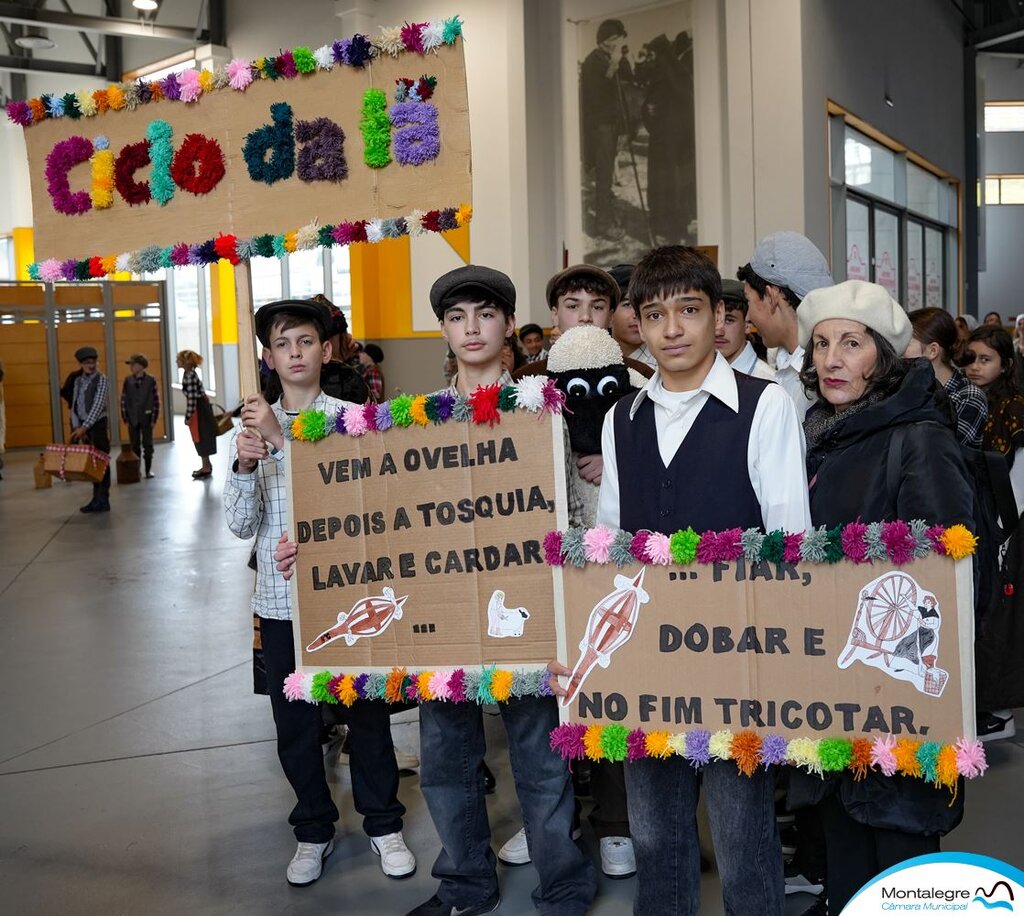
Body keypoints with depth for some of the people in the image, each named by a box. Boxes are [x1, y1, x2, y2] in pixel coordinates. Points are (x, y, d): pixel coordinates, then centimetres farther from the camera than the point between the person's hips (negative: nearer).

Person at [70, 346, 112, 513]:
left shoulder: (101, 380, -8)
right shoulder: (78, 381, 10)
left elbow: (98, 405, -17)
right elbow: (75, 406, 8)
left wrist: (84, 427, -22)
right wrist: (77, 427, -6)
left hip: (98, 424, -6)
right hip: (84, 425, 6)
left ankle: (103, 500, -1)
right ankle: (96, 499, 17)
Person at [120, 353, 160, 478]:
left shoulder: (151, 381, -6)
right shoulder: (128, 381, 0)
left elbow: (156, 400, -4)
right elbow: (123, 400, 2)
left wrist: (154, 418, -7)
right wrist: (125, 419, -1)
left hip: (146, 418, -2)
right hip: (132, 419, 2)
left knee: (147, 444, 4)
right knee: (134, 446, 8)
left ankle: (148, 470, 13)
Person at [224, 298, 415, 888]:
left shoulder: (352, 418, -3)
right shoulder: (253, 426, 6)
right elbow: (243, 525, 2)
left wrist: (281, 439, -22)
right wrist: (244, 467, -17)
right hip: (281, 598, 3)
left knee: (367, 711, 8)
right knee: (294, 721, 11)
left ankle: (383, 823, 26)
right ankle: (314, 830, 29)